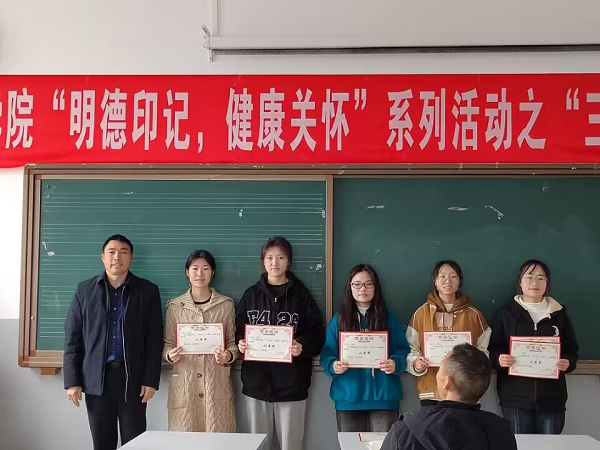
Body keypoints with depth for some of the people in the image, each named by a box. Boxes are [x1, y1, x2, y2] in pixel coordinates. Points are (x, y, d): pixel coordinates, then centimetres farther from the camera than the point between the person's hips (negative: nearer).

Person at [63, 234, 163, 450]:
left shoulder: (148, 291, 2)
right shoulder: (85, 290, 6)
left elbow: (154, 339, 0)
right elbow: (73, 337, 5)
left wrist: (151, 380, -6)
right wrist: (72, 380, -1)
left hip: (133, 378, -1)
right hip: (96, 378, 1)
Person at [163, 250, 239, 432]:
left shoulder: (226, 304, 4)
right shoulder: (175, 306, 5)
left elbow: (232, 341, 9)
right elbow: (168, 343, 10)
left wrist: (228, 356, -12)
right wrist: (170, 355, -11)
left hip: (217, 382, 0)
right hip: (184, 382, 1)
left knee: (218, 435, 0)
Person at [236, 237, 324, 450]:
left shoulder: (301, 295, 1)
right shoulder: (250, 295, 8)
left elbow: (316, 334, -2)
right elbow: (238, 330, 10)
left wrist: (302, 347, -20)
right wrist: (241, 343, -11)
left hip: (291, 382, -2)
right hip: (257, 381, 2)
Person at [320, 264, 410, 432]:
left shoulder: (389, 318, 7)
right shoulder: (338, 319, 7)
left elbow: (403, 350, 2)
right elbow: (326, 354, 4)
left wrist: (395, 363, -19)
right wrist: (333, 365, -18)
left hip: (383, 396, 0)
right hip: (348, 397, 1)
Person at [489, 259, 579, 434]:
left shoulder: (559, 313, 8)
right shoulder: (506, 313, 4)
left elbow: (572, 351, 11)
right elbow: (493, 350, 4)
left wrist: (568, 363, -10)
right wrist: (499, 358, -17)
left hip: (551, 398, 1)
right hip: (515, 397, -1)